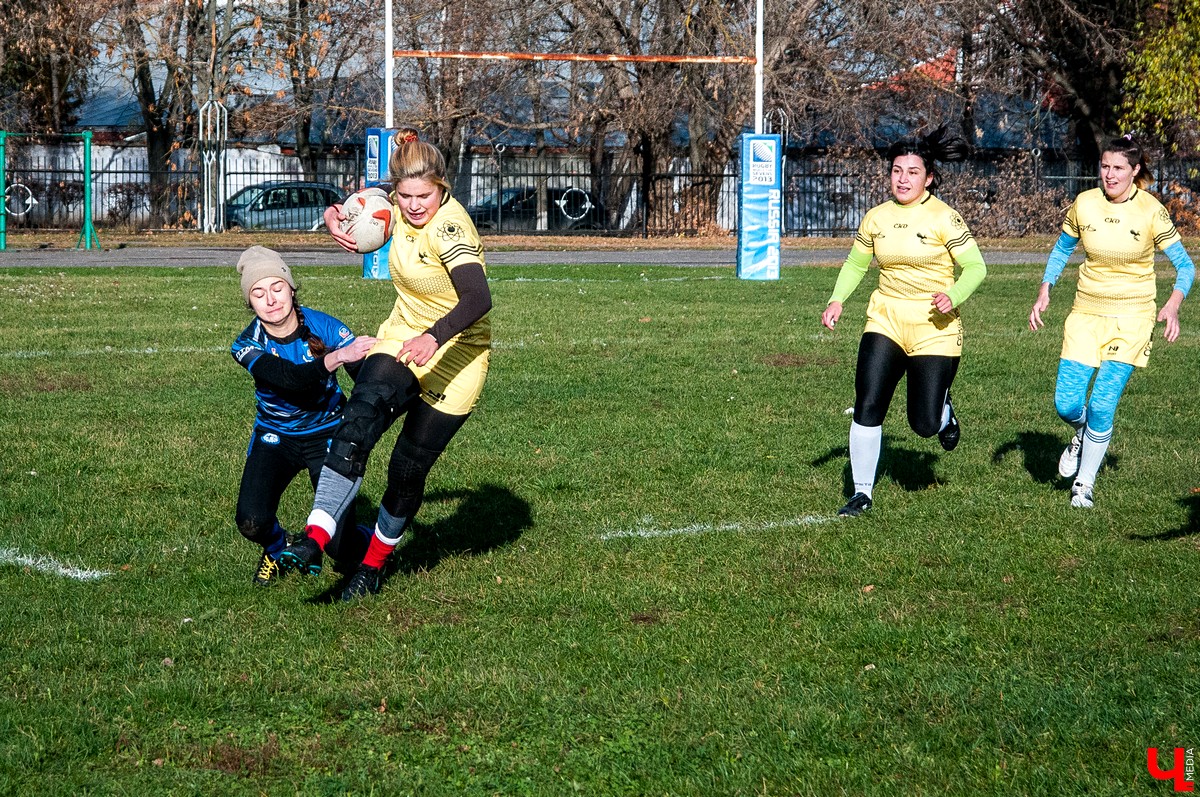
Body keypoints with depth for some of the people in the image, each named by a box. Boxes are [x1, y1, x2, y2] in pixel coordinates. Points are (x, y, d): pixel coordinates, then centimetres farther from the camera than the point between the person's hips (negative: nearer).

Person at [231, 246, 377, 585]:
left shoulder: (324, 327, -19)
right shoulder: (247, 346, -19)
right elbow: (289, 379, -37)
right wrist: (337, 357, -53)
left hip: (328, 436, -1)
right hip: (275, 437, 1)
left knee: (341, 547, -13)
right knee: (252, 522, -21)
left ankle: (367, 543, 27)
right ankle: (277, 549, 18)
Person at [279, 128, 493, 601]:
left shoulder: (450, 229, -26)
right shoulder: (400, 206, -4)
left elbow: (478, 300, -40)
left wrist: (434, 337, -56)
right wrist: (336, 215, -3)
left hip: (454, 355, -6)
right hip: (402, 340, 6)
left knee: (408, 469, 2)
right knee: (355, 428, -20)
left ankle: (374, 563, 26)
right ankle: (314, 542, -29)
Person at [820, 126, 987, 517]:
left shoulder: (943, 218, -9)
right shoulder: (876, 217, 4)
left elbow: (975, 268, -8)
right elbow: (855, 264, 17)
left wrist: (953, 298, -26)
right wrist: (837, 300, 1)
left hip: (935, 328, -3)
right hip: (886, 322, 3)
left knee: (924, 424, -2)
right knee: (867, 407, -11)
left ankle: (944, 411, 37)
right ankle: (862, 492, 1)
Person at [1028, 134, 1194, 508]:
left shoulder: (1151, 212, -11)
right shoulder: (1084, 204, -3)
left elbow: (1185, 266, -5)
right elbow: (1061, 250, 15)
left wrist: (1172, 306, -22)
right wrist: (1044, 293, 3)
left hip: (1132, 317, -3)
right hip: (1086, 313, 3)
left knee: (1102, 404, -12)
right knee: (1067, 404, -5)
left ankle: (1084, 484, 7)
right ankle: (1081, 436, 33)